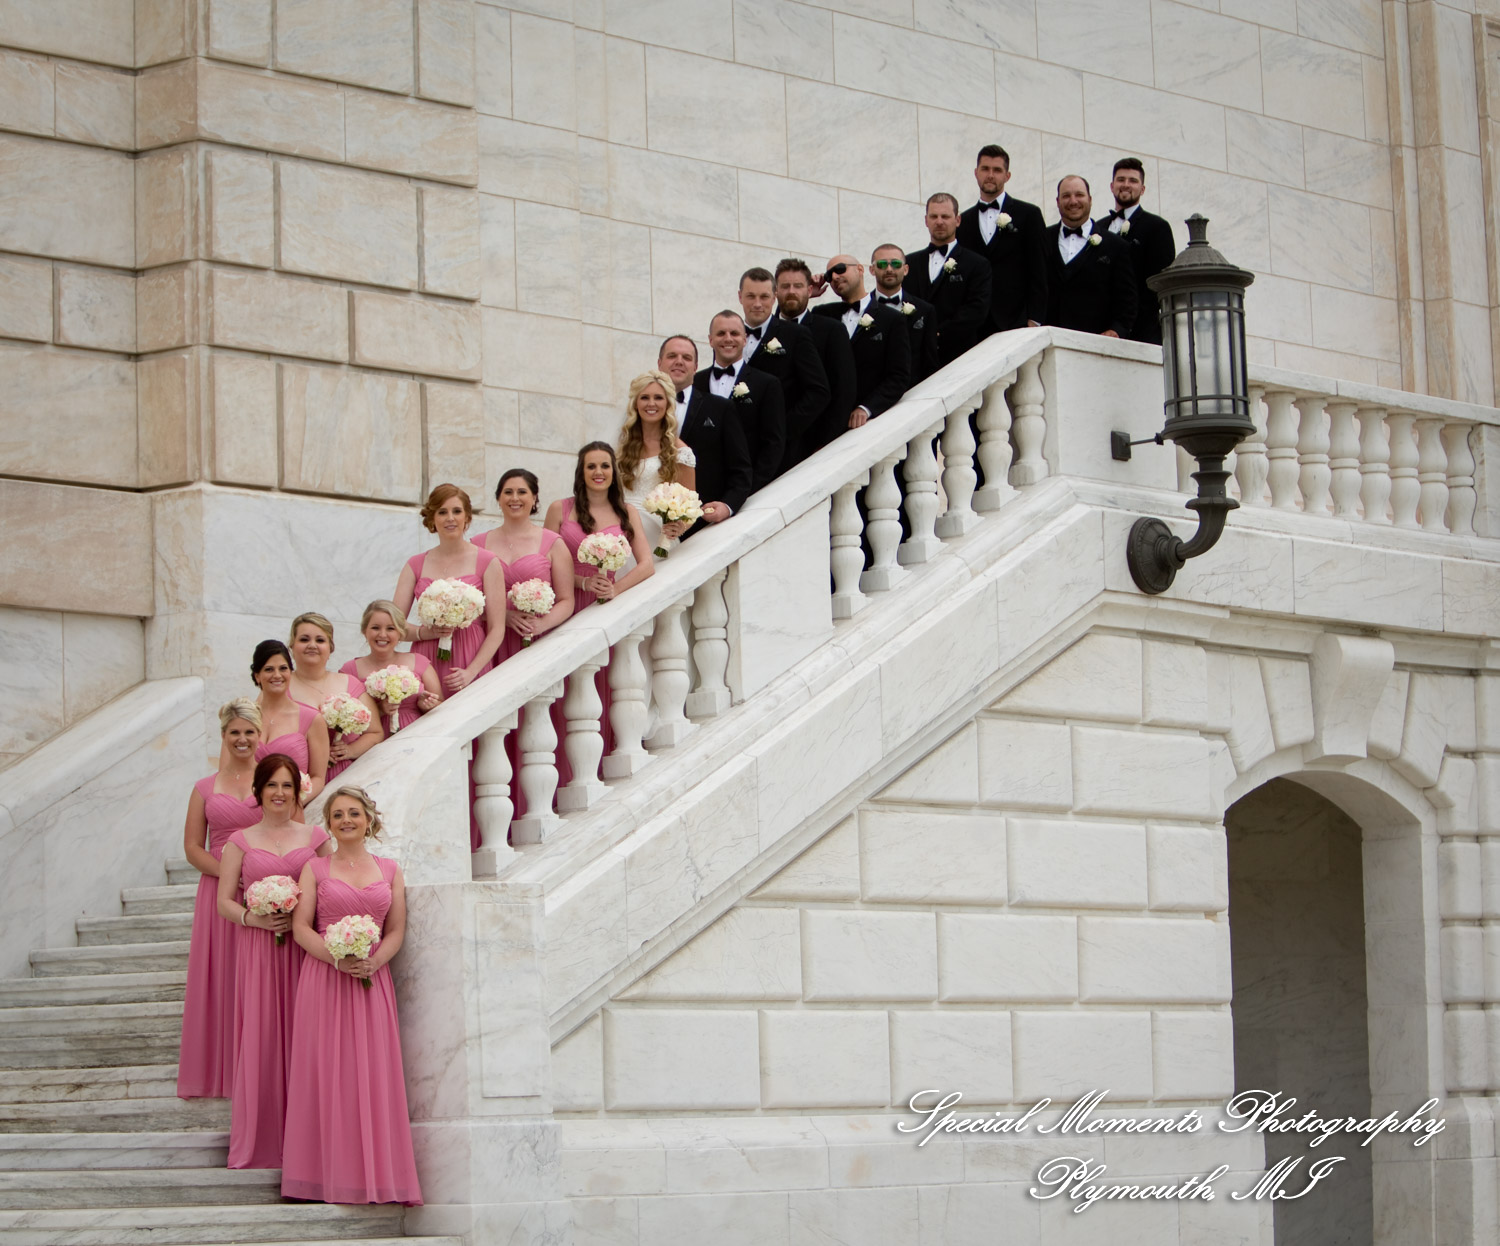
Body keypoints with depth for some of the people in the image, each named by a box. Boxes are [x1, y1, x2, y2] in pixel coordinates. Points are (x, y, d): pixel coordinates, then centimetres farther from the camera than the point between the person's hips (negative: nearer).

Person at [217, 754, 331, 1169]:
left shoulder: (316, 837, 11)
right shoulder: (241, 842, 9)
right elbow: (224, 901, 5)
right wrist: (255, 918, -13)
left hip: (306, 947, 1)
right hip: (257, 950, -1)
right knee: (260, 1037, -4)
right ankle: (260, 1140, 2)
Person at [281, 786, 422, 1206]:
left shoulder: (389, 870, 12)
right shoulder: (315, 868, 6)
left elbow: (396, 931, 8)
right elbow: (301, 928, 0)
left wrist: (372, 961, -10)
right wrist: (338, 958, -15)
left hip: (372, 980, 2)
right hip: (323, 978, -2)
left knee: (373, 1073, -1)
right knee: (325, 1072, -3)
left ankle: (375, 1172, 2)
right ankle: (327, 1174, 0)